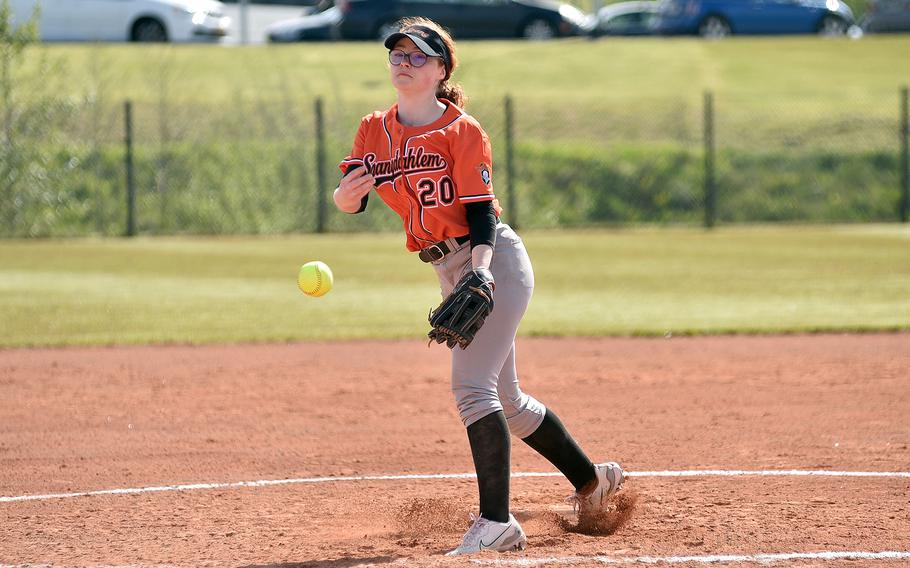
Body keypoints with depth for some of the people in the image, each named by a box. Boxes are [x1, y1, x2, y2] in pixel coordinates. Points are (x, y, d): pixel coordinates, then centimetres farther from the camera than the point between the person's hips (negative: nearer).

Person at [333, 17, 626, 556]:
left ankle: (497, 523, -24)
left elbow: (481, 211, -16)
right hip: (451, 271, 8)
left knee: (472, 385, -21)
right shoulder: (375, 131, 6)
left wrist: (480, 272, -32)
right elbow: (351, 200, -4)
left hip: (495, 260, -7)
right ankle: (592, 480, 35)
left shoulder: (462, 131, -11)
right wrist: (348, 192, -29)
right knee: (506, 400, 16)